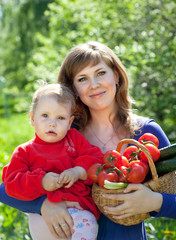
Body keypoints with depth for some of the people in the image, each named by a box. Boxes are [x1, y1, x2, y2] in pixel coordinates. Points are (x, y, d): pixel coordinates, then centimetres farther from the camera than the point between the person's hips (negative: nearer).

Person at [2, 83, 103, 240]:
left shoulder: (75, 139, 19)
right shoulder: (24, 151, 12)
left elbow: (95, 158, 11)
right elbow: (12, 183, 2)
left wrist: (78, 171, -9)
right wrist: (41, 182, -13)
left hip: (79, 207, 1)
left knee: (85, 222, -33)